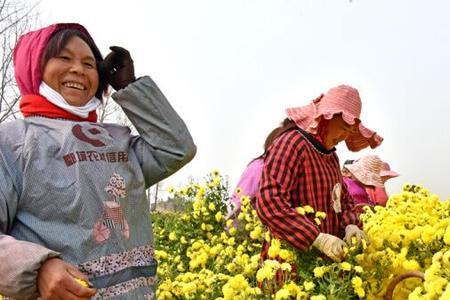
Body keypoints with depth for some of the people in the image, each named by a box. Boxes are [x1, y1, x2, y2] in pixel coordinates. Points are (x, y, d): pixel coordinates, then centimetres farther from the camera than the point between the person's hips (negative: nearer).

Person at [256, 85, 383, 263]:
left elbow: (343, 199, 22)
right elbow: (269, 203, -23)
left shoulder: (331, 155, 14)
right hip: (293, 257, -8)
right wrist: (318, 238, -25)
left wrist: (350, 225, 0)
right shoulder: (292, 144, -13)